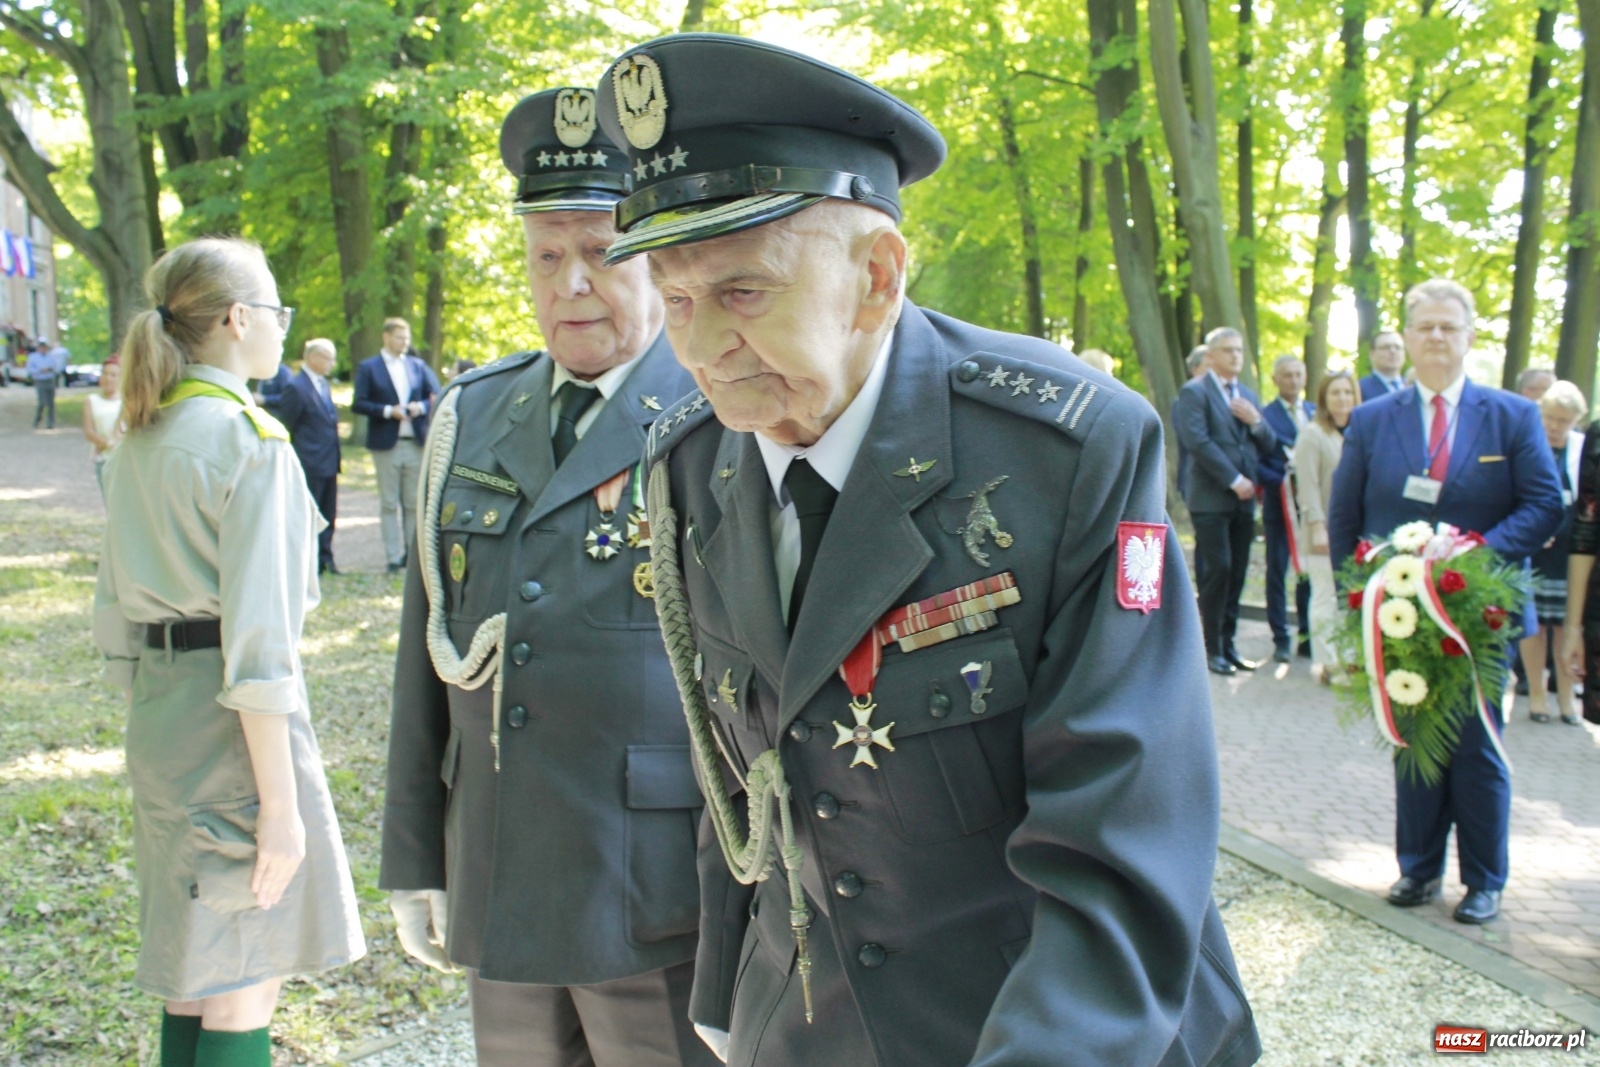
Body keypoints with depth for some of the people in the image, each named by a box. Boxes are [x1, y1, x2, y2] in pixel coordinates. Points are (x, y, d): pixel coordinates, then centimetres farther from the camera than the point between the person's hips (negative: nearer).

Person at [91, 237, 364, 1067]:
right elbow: (258, 635, -19)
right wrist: (280, 801, -16)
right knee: (244, 995, 1)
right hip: (233, 722, -8)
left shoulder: (138, 439, 11)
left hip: (158, 719, 9)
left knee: (191, 981, 17)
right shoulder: (249, 438, -14)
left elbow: (116, 608, 16)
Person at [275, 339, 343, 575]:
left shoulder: (325, 385, 14)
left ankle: (324, 558, 18)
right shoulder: (295, 388, -11)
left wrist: (337, 458, 14)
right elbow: (286, 429, -10)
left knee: (327, 515, 11)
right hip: (310, 465, -8)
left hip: (329, 464, 8)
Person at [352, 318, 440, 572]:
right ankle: (393, 558, 3)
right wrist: (388, 411, -16)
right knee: (389, 504, 1)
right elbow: (358, 404, -5)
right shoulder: (368, 368, 2)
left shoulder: (418, 366, 12)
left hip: (416, 443, 3)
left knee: (414, 503, 5)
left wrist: (421, 406, -9)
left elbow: (436, 396, 11)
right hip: (386, 444, -3)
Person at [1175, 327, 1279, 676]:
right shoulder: (1194, 392, -4)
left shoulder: (1248, 397, 18)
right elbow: (1197, 441, -15)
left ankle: (1228, 644, 14)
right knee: (1218, 569, -9)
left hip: (1243, 499, 7)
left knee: (1237, 572, 6)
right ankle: (1212, 649, 0)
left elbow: (1269, 446, 16)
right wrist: (1233, 480, -15)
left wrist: (1255, 421, -5)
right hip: (1211, 498, -6)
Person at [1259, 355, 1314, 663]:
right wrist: (1282, 482, -17)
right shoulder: (1264, 416, -2)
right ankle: (1281, 639, 9)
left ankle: (1308, 636, 14)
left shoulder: (1316, 414, 12)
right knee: (1278, 571, 3)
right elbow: (1257, 462, -5)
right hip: (1280, 502, -3)